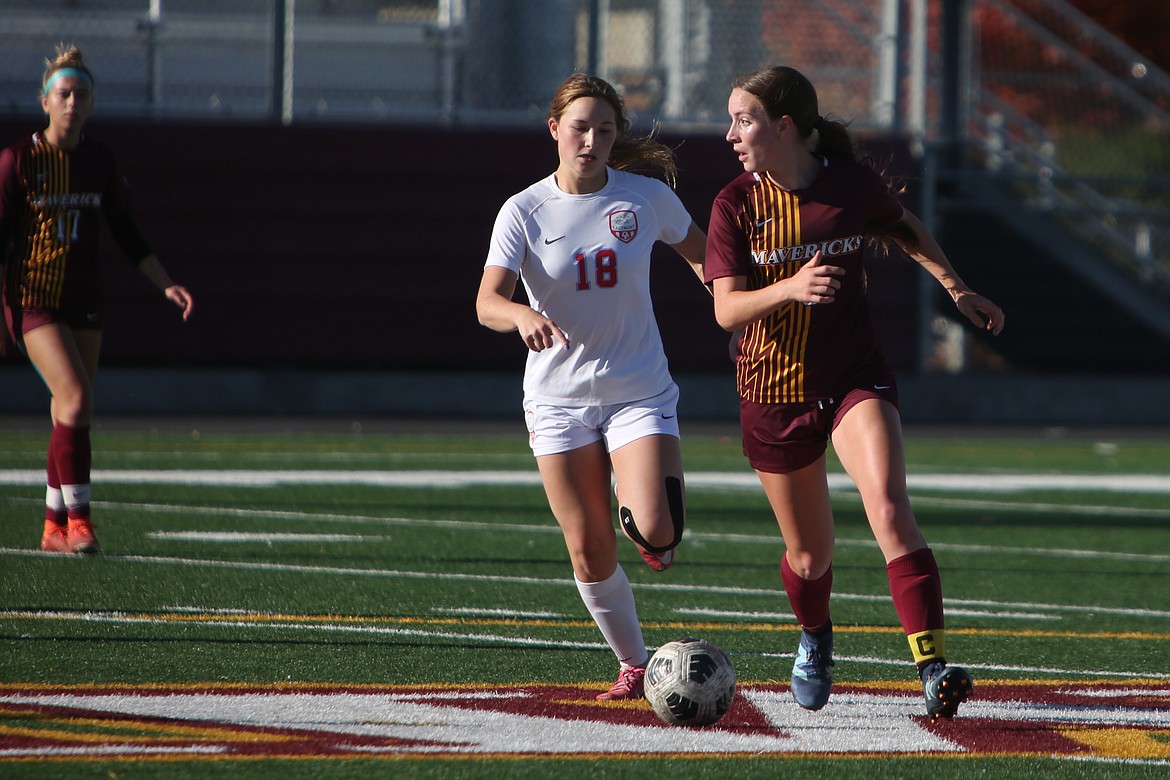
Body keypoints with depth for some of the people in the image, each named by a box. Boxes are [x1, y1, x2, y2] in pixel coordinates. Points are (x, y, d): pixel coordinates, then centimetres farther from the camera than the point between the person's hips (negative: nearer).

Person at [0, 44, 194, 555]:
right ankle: (77, 515, -16)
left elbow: (126, 233, 13)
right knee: (76, 398, -20)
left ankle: (55, 527, 14)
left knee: (69, 414, 5)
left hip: (84, 300, 5)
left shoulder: (99, 161, 5)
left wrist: (166, 285, 4)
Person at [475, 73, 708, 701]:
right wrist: (524, 316, -40)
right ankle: (632, 662, 23)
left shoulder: (647, 198, -4)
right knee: (589, 551, 0)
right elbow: (487, 303, -19)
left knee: (656, 532, -21)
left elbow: (702, 254, 16)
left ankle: (641, 518, 17)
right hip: (559, 399, 0)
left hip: (639, 392, 0)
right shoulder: (524, 212, -7)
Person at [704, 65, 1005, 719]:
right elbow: (727, 309, -14)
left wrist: (957, 289, 13)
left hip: (857, 377, -1)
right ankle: (816, 640, 47)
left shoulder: (854, 184, -5)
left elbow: (906, 229, 18)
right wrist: (789, 287, -32)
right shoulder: (736, 205, -7)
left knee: (890, 510, -26)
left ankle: (934, 666, -31)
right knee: (810, 555, 13)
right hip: (775, 392, 1)